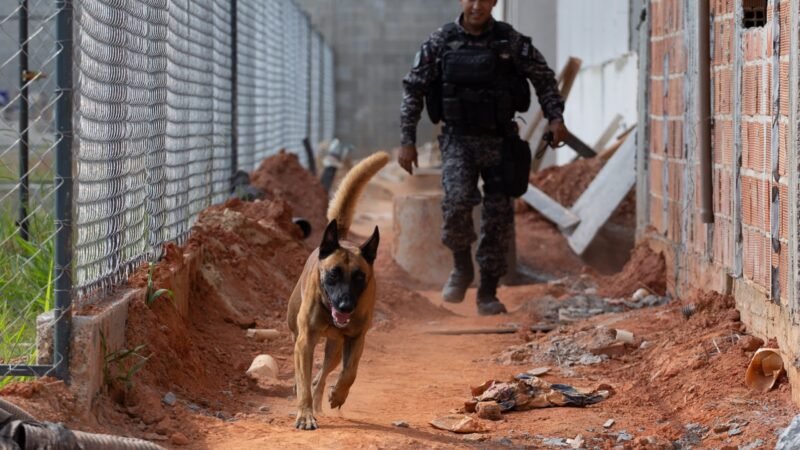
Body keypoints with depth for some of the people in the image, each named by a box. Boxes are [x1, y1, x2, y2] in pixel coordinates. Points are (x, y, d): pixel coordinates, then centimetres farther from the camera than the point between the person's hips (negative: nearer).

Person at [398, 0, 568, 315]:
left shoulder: (511, 41, -3)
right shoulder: (441, 42, -3)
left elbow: (544, 79, 7)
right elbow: (413, 89, 3)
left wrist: (555, 117, -9)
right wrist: (407, 141, -1)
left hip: (500, 139, 1)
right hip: (458, 139, -1)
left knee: (499, 215, -1)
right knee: (457, 200, -23)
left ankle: (488, 293, 11)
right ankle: (462, 268, 2)